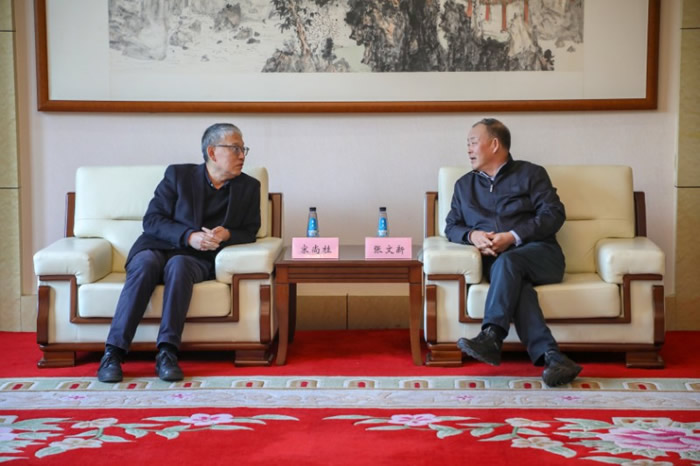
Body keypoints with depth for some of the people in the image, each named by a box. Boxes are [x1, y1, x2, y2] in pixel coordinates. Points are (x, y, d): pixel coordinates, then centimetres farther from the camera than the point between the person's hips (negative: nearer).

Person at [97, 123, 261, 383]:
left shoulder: (249, 188, 11)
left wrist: (227, 234, -14)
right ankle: (113, 353, -37)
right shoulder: (178, 175, 5)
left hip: (197, 258, 0)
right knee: (145, 265, -35)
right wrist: (189, 236, -19)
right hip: (157, 247, 0)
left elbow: (249, 233, 9)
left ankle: (167, 352, -41)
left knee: (178, 265, -36)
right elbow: (151, 220, -2)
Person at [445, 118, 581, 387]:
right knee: (516, 283, -34)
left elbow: (554, 214, -1)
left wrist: (513, 237, -13)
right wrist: (472, 235, -5)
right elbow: (451, 227, 19)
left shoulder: (530, 174, 12)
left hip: (540, 255, -2)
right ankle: (550, 357, -48)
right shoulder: (464, 185, 25)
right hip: (495, 261, 2)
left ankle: (491, 338, -45)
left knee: (507, 262, -36)